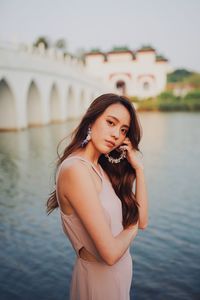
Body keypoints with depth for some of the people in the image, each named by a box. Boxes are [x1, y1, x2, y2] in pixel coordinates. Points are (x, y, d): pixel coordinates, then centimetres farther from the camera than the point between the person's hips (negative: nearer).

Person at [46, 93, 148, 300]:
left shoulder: (102, 167, 0)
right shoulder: (75, 169, -26)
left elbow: (142, 220, -2)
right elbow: (110, 253, -28)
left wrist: (138, 168, -10)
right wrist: (132, 228, -8)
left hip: (119, 271, 8)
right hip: (99, 277, -8)